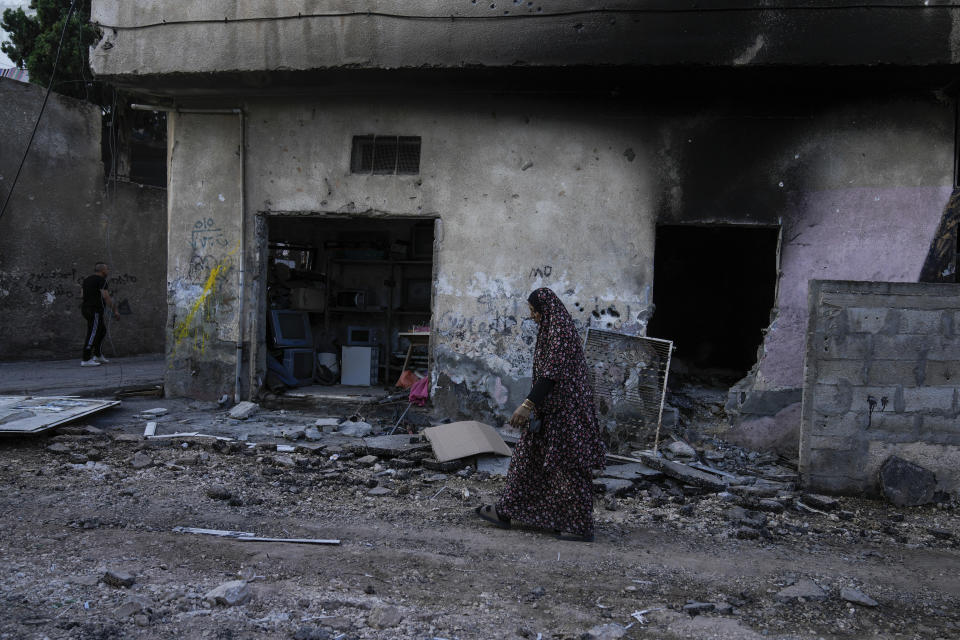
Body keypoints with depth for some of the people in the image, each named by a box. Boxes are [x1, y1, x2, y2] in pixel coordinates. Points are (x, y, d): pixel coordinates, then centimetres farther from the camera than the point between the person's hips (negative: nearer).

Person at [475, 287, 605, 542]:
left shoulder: (560, 332, -18)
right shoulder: (554, 329, 14)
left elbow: (551, 373, -25)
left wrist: (528, 405, -30)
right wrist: (532, 403, 26)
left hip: (561, 410, -11)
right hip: (552, 408, 11)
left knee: (568, 465, -3)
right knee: (528, 457, 13)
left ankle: (582, 527, 6)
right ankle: (505, 512, 21)